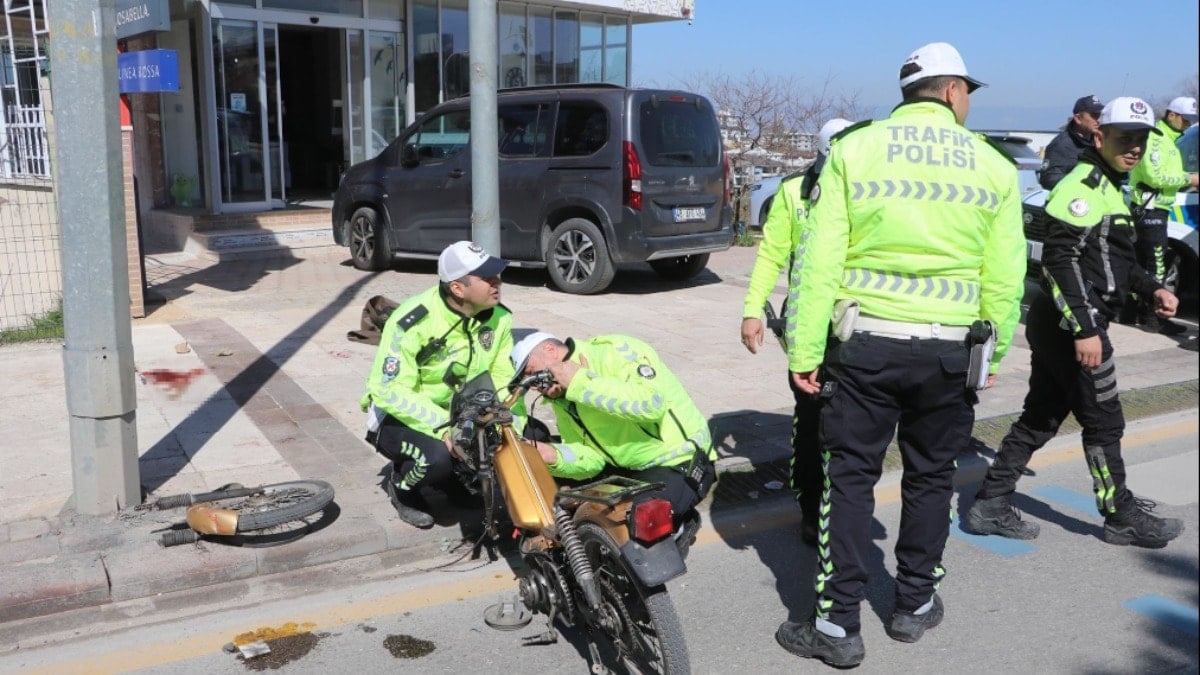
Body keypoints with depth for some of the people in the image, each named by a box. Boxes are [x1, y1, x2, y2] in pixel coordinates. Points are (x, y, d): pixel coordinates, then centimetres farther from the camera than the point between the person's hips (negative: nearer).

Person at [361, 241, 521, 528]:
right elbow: (390, 391, -29)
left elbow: (504, 376, -7)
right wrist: (442, 427, -39)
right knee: (436, 457, -35)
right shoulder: (412, 322, -27)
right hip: (399, 417, -6)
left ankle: (456, 478, 15)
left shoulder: (499, 317, -9)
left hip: (457, 414, 6)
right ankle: (401, 486, 2)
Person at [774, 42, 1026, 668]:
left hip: (865, 340, -1)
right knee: (931, 476, 17)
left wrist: (805, 350, -5)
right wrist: (992, 354, 15)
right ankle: (914, 604, 30)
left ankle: (838, 625, 9)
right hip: (951, 348, 2)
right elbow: (1004, 277, 4)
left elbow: (818, 259, -9)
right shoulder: (993, 166, 3)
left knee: (850, 477, 5)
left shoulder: (853, 150, -3)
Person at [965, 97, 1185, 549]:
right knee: (1104, 422, 3)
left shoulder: (1109, 188, 19)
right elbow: (1060, 259, -22)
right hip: (1070, 326, -10)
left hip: (1057, 326, 10)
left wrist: (1153, 289, 16)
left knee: (1040, 418, 12)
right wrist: (1084, 328, -24)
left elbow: (1111, 258, 28)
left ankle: (991, 507, 17)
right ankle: (1123, 518, 19)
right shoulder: (1084, 185, -14)